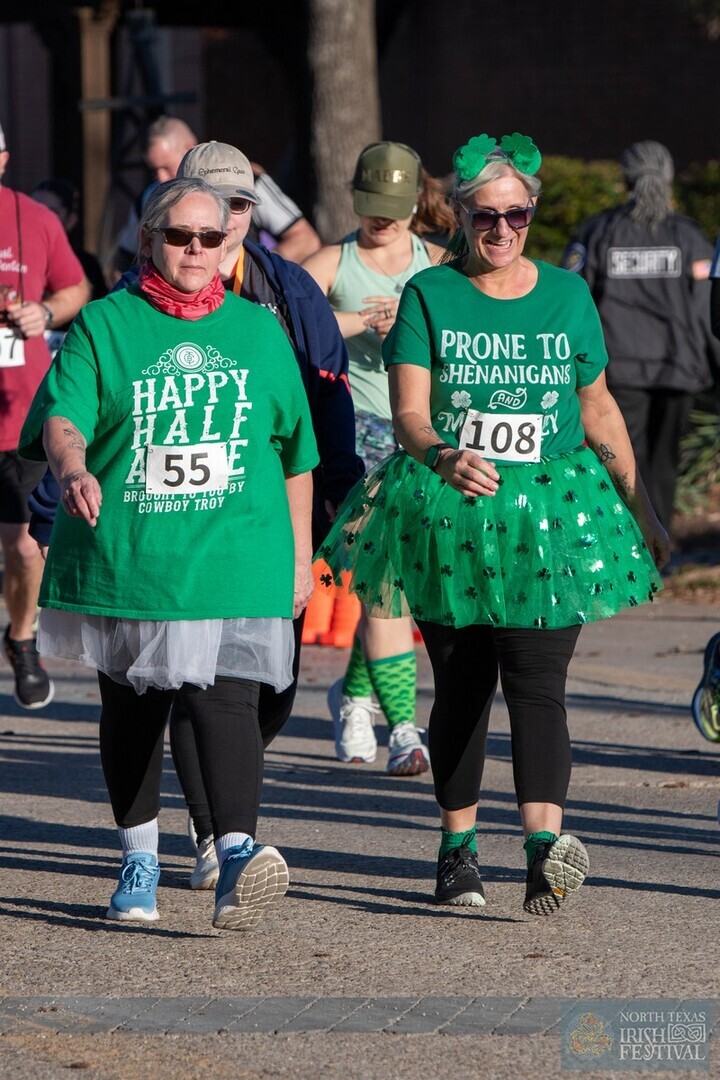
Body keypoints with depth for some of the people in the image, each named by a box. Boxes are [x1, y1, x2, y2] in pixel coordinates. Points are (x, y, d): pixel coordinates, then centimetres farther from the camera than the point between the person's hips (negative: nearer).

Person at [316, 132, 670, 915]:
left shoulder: (567, 296, 8)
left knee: (536, 682, -13)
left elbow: (599, 411, 17)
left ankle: (545, 850, -24)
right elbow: (408, 414, -11)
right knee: (461, 687, 6)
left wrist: (640, 509, 18)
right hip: (447, 519, 0)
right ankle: (457, 849, 20)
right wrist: (443, 458, -33)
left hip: (549, 523, 0)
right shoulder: (429, 296, 0)